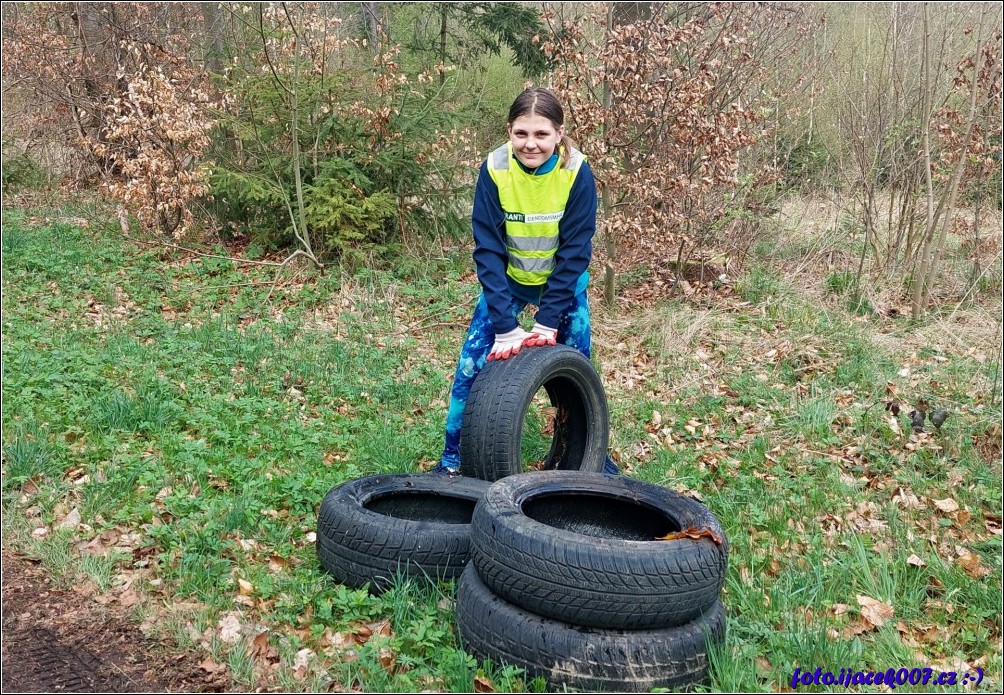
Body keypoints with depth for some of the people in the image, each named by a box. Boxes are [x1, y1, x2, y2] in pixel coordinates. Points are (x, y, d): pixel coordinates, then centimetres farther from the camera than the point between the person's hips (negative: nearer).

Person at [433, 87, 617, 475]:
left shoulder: (577, 172, -24)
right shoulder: (494, 170, -24)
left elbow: (575, 252, -20)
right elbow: (488, 249, -24)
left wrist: (548, 321, -25)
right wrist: (505, 326, -30)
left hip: (562, 282, 0)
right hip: (507, 281, 0)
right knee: (472, 362, -6)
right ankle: (453, 458, 9)